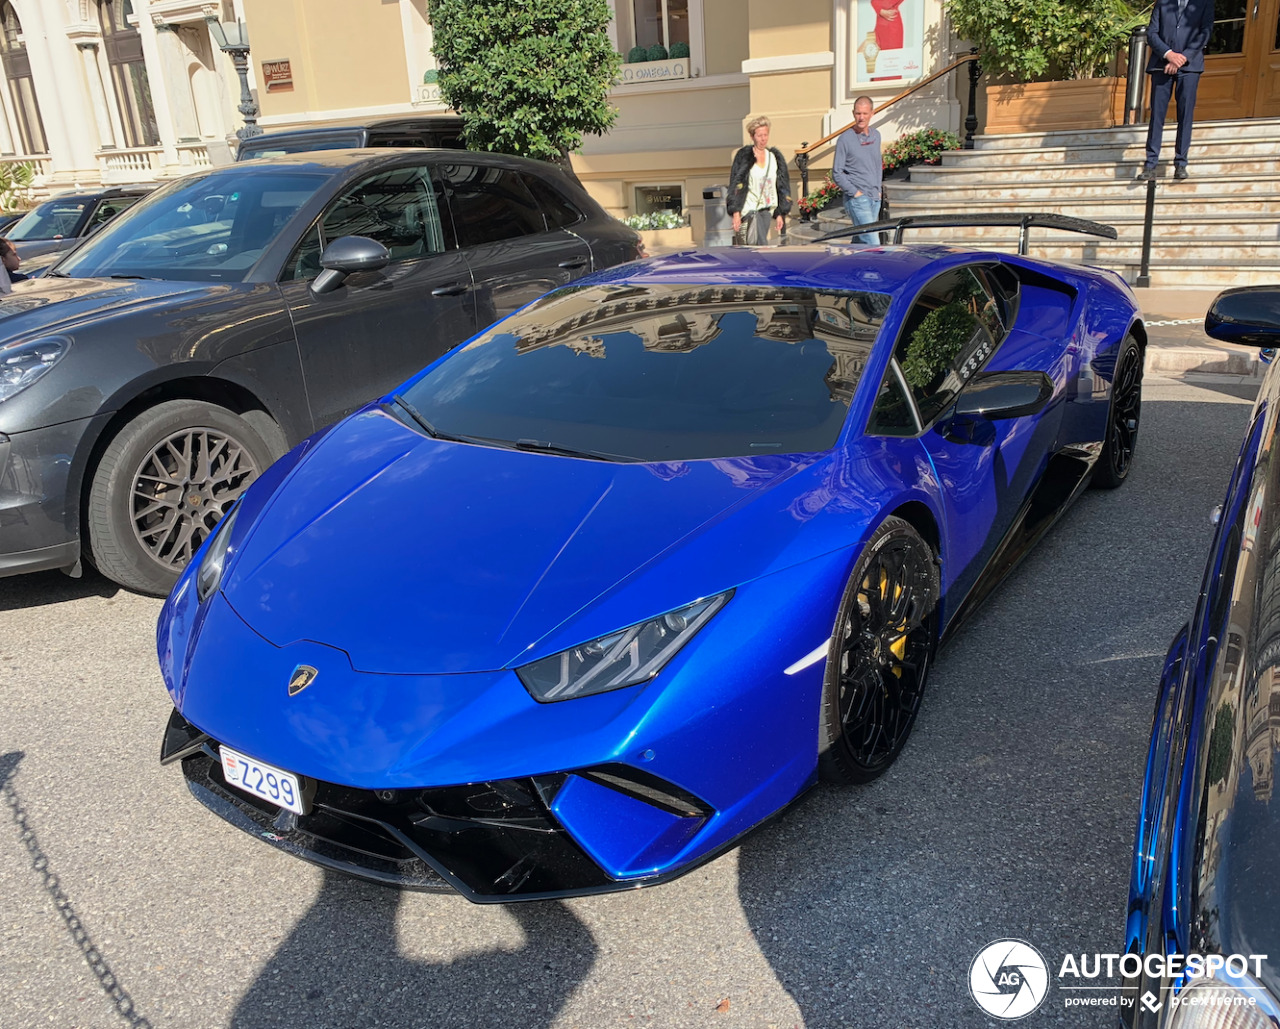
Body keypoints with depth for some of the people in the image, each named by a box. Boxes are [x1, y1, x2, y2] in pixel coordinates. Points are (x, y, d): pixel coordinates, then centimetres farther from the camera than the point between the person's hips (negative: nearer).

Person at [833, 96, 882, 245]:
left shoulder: (876, 135, 12)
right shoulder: (845, 139, -6)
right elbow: (837, 173, -6)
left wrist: (878, 189, 13)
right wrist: (855, 192, -11)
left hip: (875, 198, 6)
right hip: (857, 199, -6)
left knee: (860, 240, 11)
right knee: (872, 243, -14)